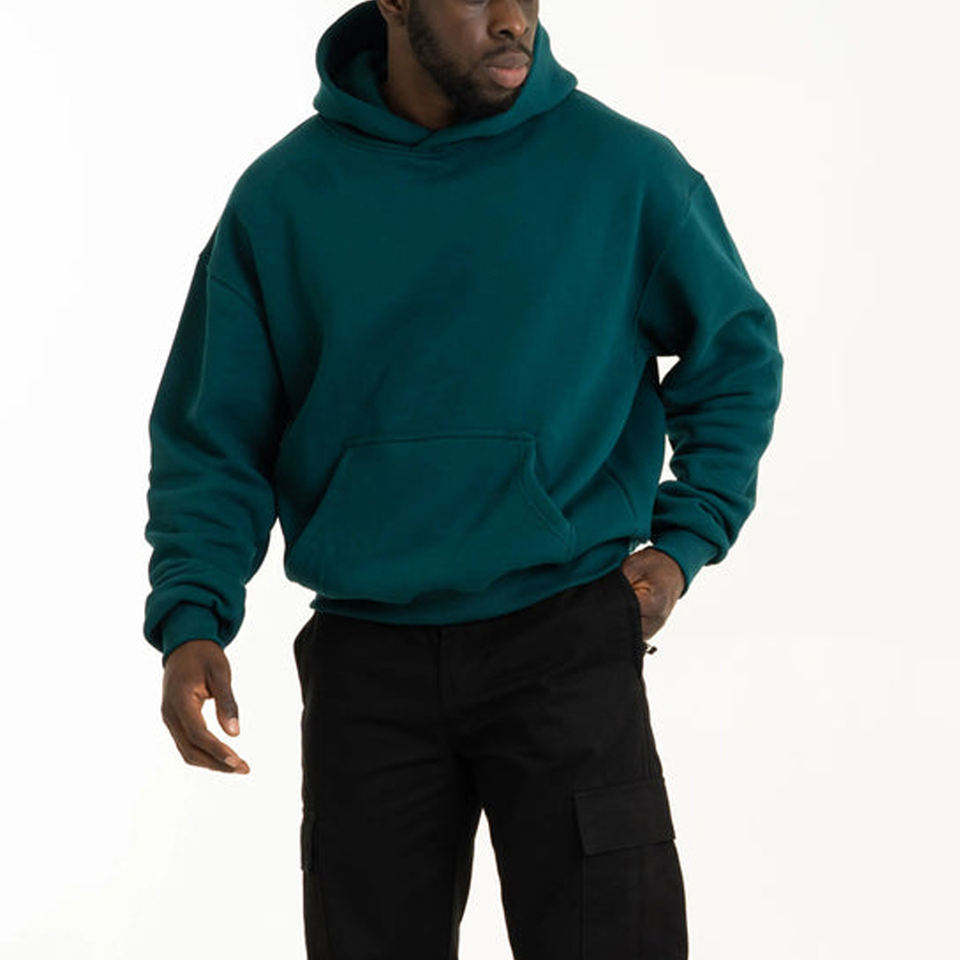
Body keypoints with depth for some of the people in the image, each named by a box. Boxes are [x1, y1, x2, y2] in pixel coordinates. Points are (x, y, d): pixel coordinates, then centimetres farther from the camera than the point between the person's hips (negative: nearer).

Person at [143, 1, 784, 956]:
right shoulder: (283, 197, 1)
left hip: (566, 638, -1)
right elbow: (214, 436, 4)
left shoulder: (620, 166, -1)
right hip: (367, 661, 1)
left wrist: (684, 544, 2)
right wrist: (190, 622, -10)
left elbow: (737, 352, 11)